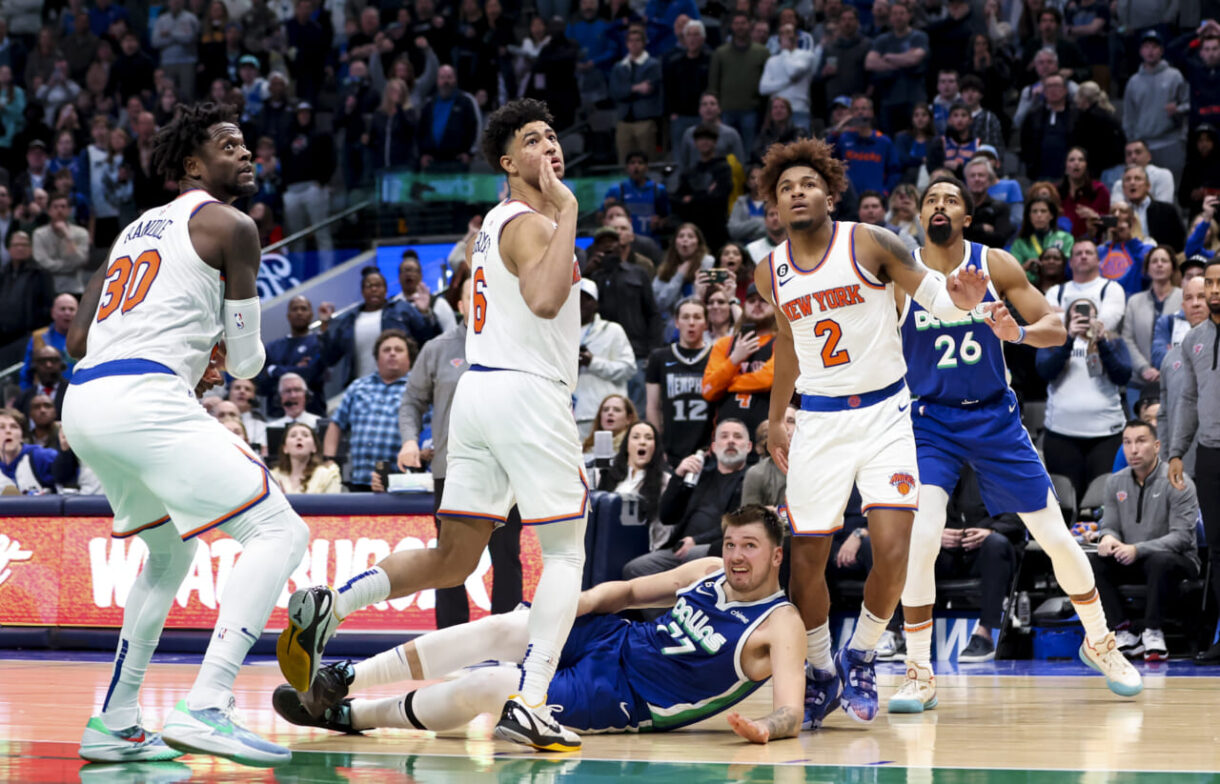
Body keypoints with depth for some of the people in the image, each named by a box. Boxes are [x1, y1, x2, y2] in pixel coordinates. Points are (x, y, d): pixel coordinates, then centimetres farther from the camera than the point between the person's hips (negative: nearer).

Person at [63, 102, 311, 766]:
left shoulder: (136, 229, 27)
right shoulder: (228, 225, 3)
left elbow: (78, 339, 26)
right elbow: (246, 361, 3)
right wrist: (227, 358, 27)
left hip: (82, 407, 9)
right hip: (146, 404, -9)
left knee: (171, 548, 29)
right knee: (278, 533, -7)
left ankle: (114, 723, 24)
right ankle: (204, 708, -21)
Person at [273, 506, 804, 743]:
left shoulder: (780, 625, -15)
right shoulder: (708, 572, 6)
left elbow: (791, 713, -27)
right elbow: (630, 591, 17)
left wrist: (765, 727, -51)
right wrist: (571, 605, -1)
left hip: (629, 699, -6)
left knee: (487, 685, -18)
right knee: (501, 630, -14)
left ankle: (351, 717, -1)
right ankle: (340, 680, -7)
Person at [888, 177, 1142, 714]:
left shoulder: (996, 266, -5)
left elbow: (1056, 328, -4)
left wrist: (1017, 332, -26)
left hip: (994, 417, 1)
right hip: (931, 421, -1)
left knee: (1055, 537, 4)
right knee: (921, 538, -21)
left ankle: (1099, 643, 29)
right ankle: (919, 676, -10)